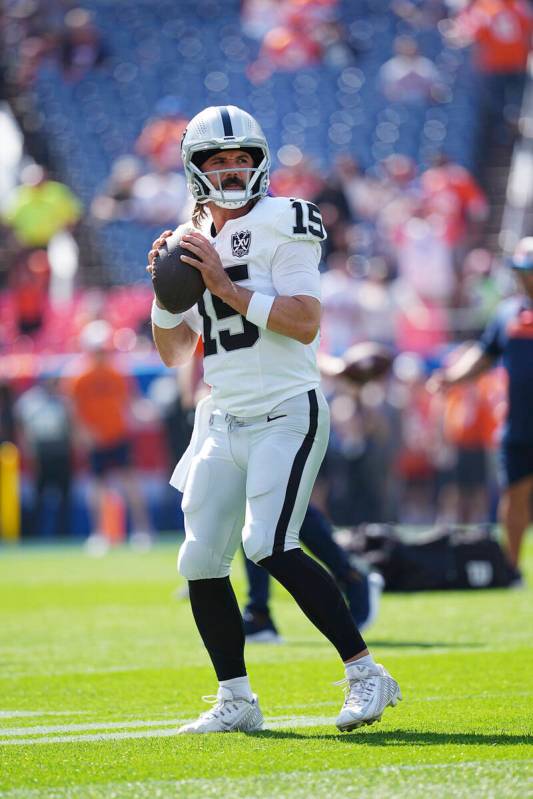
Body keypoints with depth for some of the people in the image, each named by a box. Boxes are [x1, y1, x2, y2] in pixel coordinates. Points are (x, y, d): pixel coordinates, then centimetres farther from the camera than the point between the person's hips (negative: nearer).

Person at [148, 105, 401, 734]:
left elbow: (306, 324, -18)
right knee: (201, 561, 2)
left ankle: (366, 675, -15)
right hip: (220, 422, 7)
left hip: (285, 415, -7)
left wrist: (227, 286, -19)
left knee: (269, 547, -21)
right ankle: (235, 701, 15)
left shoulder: (282, 224, -6)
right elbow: (175, 356, 17)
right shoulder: (191, 243, 13)